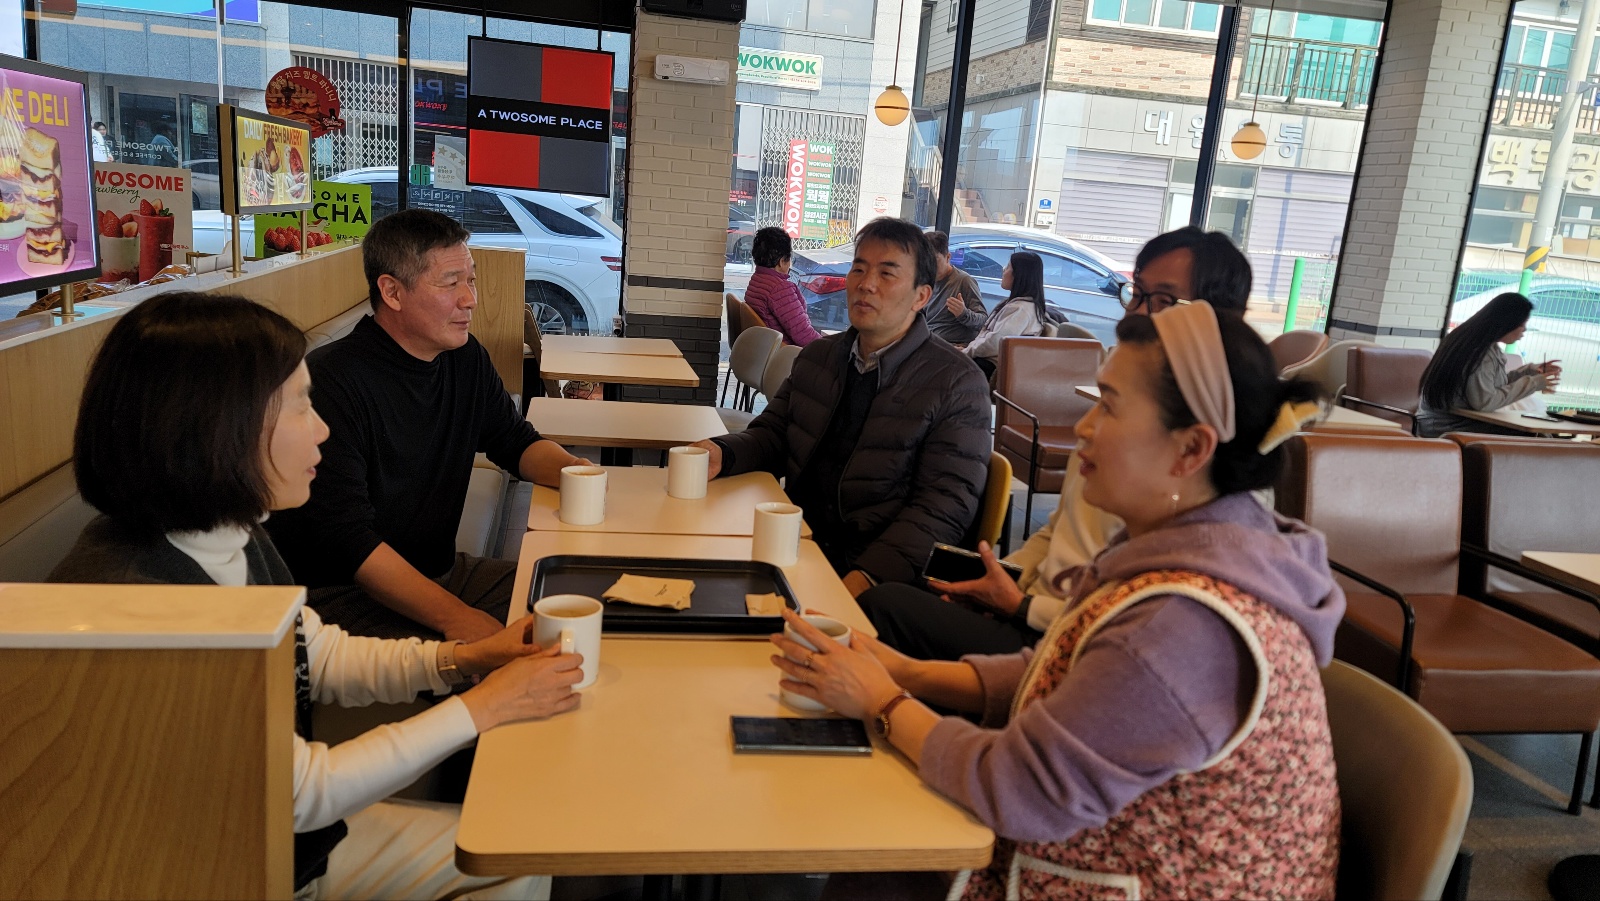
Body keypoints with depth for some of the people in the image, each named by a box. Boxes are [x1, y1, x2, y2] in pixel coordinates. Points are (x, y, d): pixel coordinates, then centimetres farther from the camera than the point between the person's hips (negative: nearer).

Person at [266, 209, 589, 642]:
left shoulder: (466, 357, 5)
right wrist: (454, 615, -32)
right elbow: (346, 536, -25)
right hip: (341, 591, -8)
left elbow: (516, 441, 17)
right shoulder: (331, 381, -20)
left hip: (441, 572, 8)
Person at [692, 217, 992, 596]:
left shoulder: (958, 383, -6)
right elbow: (772, 434, 18)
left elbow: (946, 503, -12)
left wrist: (866, 577, -25)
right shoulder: (816, 357, 14)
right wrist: (722, 453, -6)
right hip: (797, 546, 6)